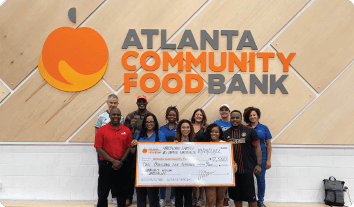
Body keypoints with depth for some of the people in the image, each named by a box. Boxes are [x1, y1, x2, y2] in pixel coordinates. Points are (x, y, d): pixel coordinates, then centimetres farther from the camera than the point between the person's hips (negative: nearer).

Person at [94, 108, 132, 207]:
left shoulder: (126, 130, 4)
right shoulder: (102, 130, -3)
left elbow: (129, 147, 4)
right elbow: (98, 148, -8)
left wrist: (121, 161, -9)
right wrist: (113, 161, -13)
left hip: (121, 166, 2)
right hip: (106, 165, -2)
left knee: (121, 191, 13)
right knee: (103, 192, 6)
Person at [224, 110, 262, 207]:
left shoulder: (249, 131, -1)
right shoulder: (226, 133, 7)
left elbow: (257, 147, -1)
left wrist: (258, 164, -7)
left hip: (247, 169, -3)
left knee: (251, 196, 3)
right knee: (236, 195, 12)